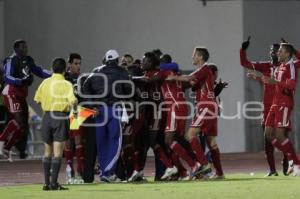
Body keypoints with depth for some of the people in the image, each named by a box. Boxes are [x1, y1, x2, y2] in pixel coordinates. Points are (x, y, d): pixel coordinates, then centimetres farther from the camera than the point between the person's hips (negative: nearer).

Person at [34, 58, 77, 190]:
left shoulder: (45, 82, 5)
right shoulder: (66, 84, -8)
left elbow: (37, 99, 11)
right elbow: (73, 101, -20)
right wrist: (75, 110, -1)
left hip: (47, 116, 4)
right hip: (60, 117, -4)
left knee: (48, 151, 13)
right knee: (57, 152, -2)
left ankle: (46, 183, 11)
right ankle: (54, 183, -7)